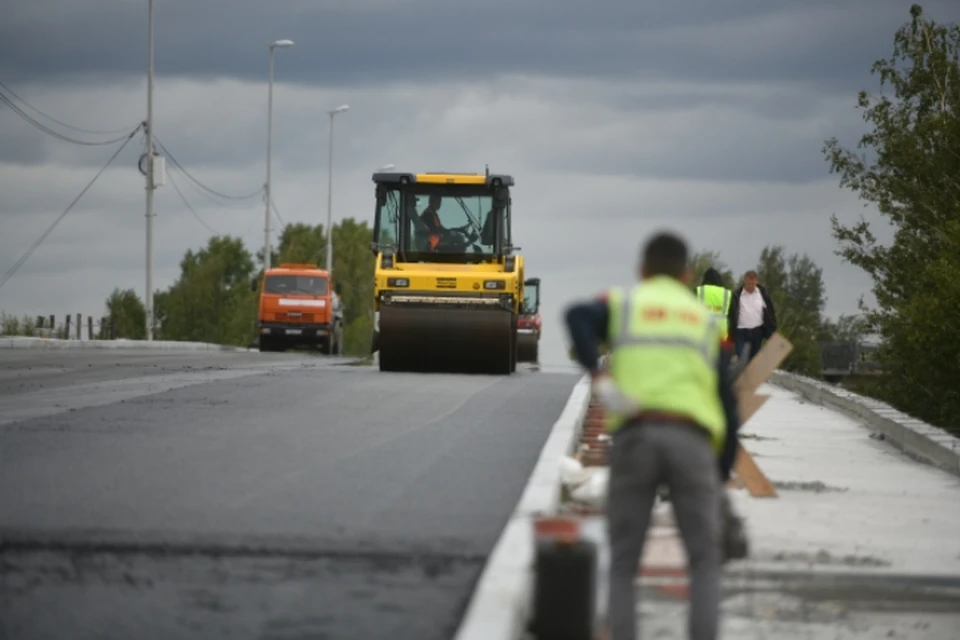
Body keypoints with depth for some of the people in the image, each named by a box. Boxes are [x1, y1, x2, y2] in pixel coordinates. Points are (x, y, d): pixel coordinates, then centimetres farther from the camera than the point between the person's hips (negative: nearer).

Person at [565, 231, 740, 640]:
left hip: (635, 437, 0)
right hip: (692, 439, 0)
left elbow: (577, 316, -6)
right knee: (704, 561, 9)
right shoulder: (705, 320, 23)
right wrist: (723, 474, 22)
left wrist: (597, 378, -15)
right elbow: (727, 403, 16)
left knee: (623, 566, 9)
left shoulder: (621, 304, 20)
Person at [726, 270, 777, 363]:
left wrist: (771, 331, 4)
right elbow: (730, 315, -3)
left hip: (757, 332, 2)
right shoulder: (736, 295, -4)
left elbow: (771, 313, 8)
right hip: (741, 332, -2)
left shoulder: (763, 294, 2)